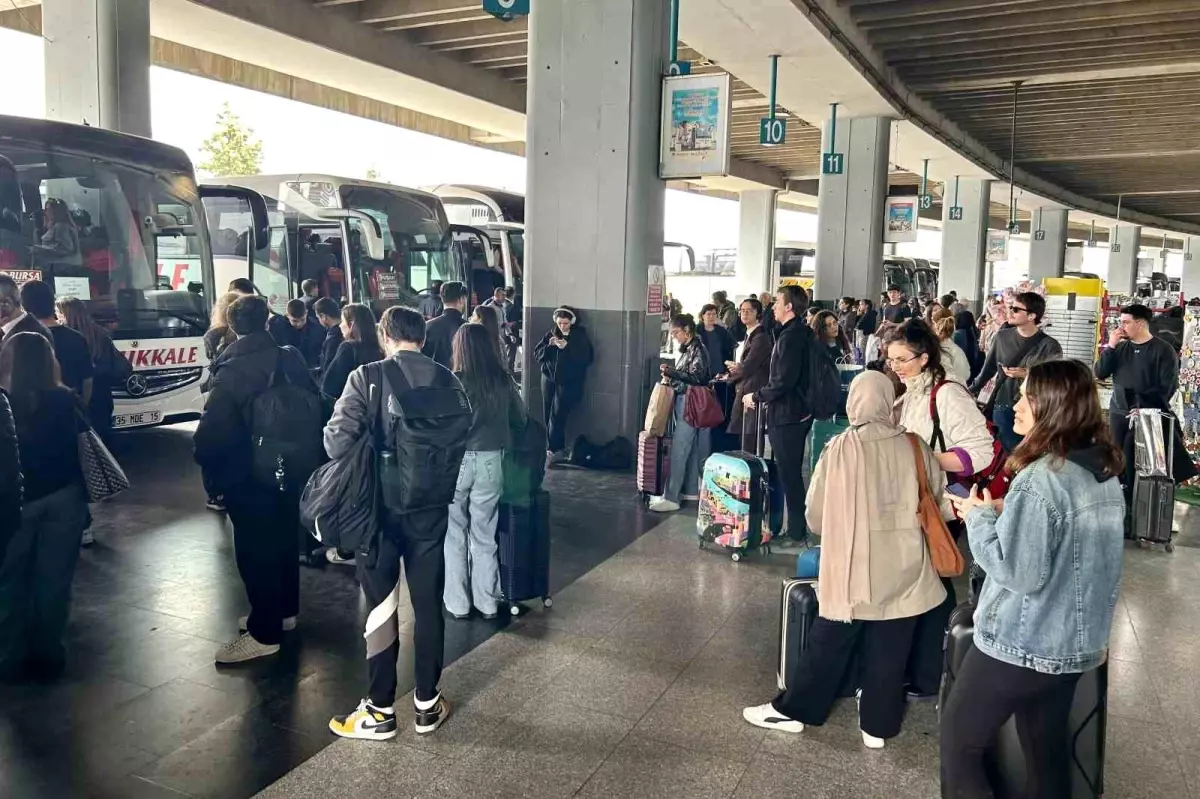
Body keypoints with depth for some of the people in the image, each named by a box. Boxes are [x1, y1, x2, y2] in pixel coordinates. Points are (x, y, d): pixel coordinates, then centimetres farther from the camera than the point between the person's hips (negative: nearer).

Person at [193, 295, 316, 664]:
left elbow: (213, 428, -21)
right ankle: (284, 610, 35)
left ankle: (264, 632, 9)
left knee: (255, 549, 2)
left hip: (248, 474, -7)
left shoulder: (232, 369, -18)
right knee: (283, 539, 19)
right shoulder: (291, 358, -1)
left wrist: (206, 462, -3)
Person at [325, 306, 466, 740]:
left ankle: (380, 710, 19)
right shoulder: (447, 380, -3)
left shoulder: (366, 378, -10)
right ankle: (427, 704, 23)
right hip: (431, 506, 2)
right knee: (428, 605, 12)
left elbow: (337, 440, -17)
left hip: (380, 505, -2)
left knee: (380, 607, 10)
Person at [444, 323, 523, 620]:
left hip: (457, 460, -3)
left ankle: (458, 603, 19)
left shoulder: (453, 381, -13)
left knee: (455, 535, 11)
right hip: (491, 461, 3)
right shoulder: (503, 381, -2)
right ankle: (487, 602, 21)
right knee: (484, 534, 13)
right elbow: (520, 419, 7)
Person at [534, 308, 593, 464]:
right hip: (549, 379, 4)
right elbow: (537, 354, 4)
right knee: (548, 415, 2)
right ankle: (559, 449, 12)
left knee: (557, 416, -10)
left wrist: (567, 347, -23)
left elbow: (586, 358, -14)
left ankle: (553, 449, -2)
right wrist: (549, 345, -15)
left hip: (569, 382, -4)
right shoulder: (551, 334, 7)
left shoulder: (580, 335, -3)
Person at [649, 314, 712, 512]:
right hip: (682, 403, 9)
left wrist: (670, 372, -22)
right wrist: (670, 378, 5)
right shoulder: (686, 350, 15)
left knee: (678, 451, -12)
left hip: (691, 405, -9)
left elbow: (696, 377, -20)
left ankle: (670, 498, -14)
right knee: (690, 449, 13)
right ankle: (690, 490, 19)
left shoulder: (698, 349, -10)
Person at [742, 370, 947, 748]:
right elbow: (937, 498, 10)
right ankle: (878, 725, 25)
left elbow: (814, 516, -3)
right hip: (902, 570, 2)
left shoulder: (838, 448, -11)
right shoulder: (914, 448, -6)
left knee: (829, 645, 12)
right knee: (889, 652, 13)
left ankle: (793, 710, 24)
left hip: (850, 569, -1)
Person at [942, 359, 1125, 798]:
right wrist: (1006, 515, 9)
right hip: (1077, 643, 8)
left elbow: (1020, 573, -25)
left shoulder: (1040, 480, -24)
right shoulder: (1105, 473, 4)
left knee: (959, 744, 7)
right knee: (1049, 755, 20)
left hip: (1020, 645, -8)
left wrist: (981, 518, -12)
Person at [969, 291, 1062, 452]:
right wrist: (971, 391, 14)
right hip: (1002, 408, 3)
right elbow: (989, 368, 15)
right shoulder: (1002, 337, 5)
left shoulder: (1049, 346, -7)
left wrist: (1028, 375, -19)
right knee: (1007, 452, 8)